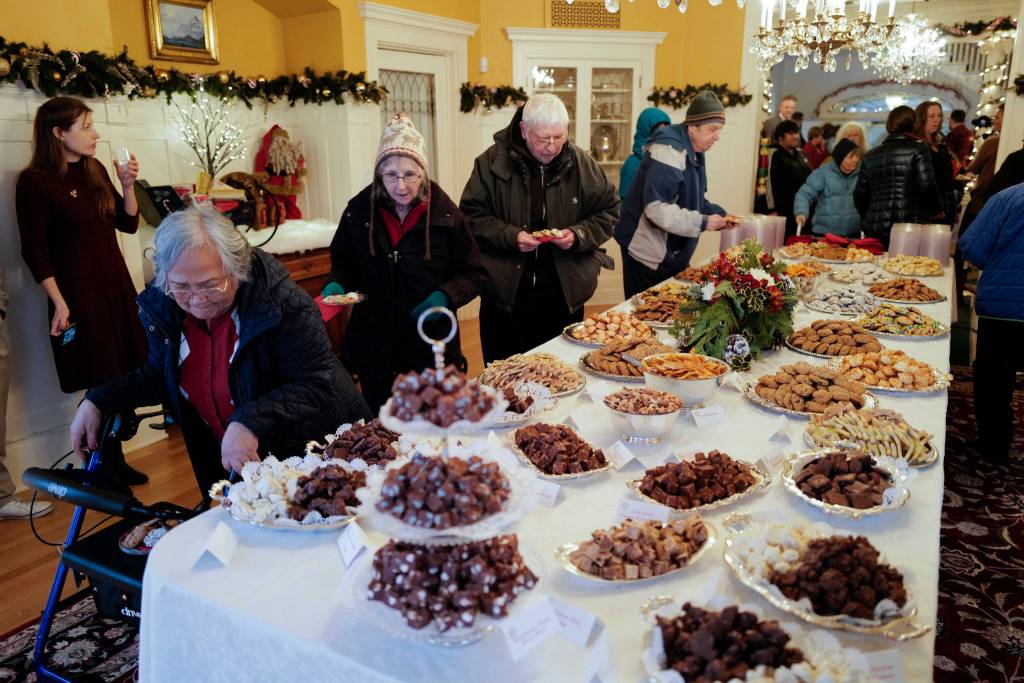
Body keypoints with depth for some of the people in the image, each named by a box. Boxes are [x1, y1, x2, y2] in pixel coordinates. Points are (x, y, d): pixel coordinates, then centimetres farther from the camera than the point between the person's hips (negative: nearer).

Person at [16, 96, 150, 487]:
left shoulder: (95, 171, 11)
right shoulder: (35, 182, -9)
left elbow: (128, 224, 13)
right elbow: (35, 251, -11)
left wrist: (127, 185, -2)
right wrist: (59, 303, -15)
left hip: (116, 286, 7)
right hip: (78, 293, -6)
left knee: (120, 378, 9)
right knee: (101, 382, -1)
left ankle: (114, 462, 21)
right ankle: (108, 465, 14)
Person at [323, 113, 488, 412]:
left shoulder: (446, 216, -8)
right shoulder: (359, 211, -3)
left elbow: (474, 275, 0)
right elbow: (343, 263, 13)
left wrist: (446, 296, -17)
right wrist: (338, 285, -8)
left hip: (432, 350, -2)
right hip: (374, 350, 2)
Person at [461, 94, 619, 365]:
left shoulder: (581, 163, 1)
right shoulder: (493, 162, -5)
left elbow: (609, 211, 8)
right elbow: (472, 215, -3)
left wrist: (578, 235, -11)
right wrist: (510, 236, -18)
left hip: (565, 294, 2)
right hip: (505, 293, -1)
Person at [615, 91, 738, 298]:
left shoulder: (694, 151, 12)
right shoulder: (669, 149, -21)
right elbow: (656, 208, -31)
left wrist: (719, 215, 4)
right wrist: (703, 223, -26)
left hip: (673, 254, 10)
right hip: (650, 255, -10)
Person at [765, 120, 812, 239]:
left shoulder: (799, 154, 15)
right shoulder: (776, 155, -8)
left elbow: (809, 177, 25)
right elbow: (771, 184, -14)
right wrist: (773, 210, -19)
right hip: (784, 210, -7)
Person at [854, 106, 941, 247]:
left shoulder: (870, 155, 13)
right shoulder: (918, 149, -1)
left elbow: (860, 195, 12)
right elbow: (927, 188, -8)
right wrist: (937, 210, 9)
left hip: (875, 231, 4)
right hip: (911, 229, -4)